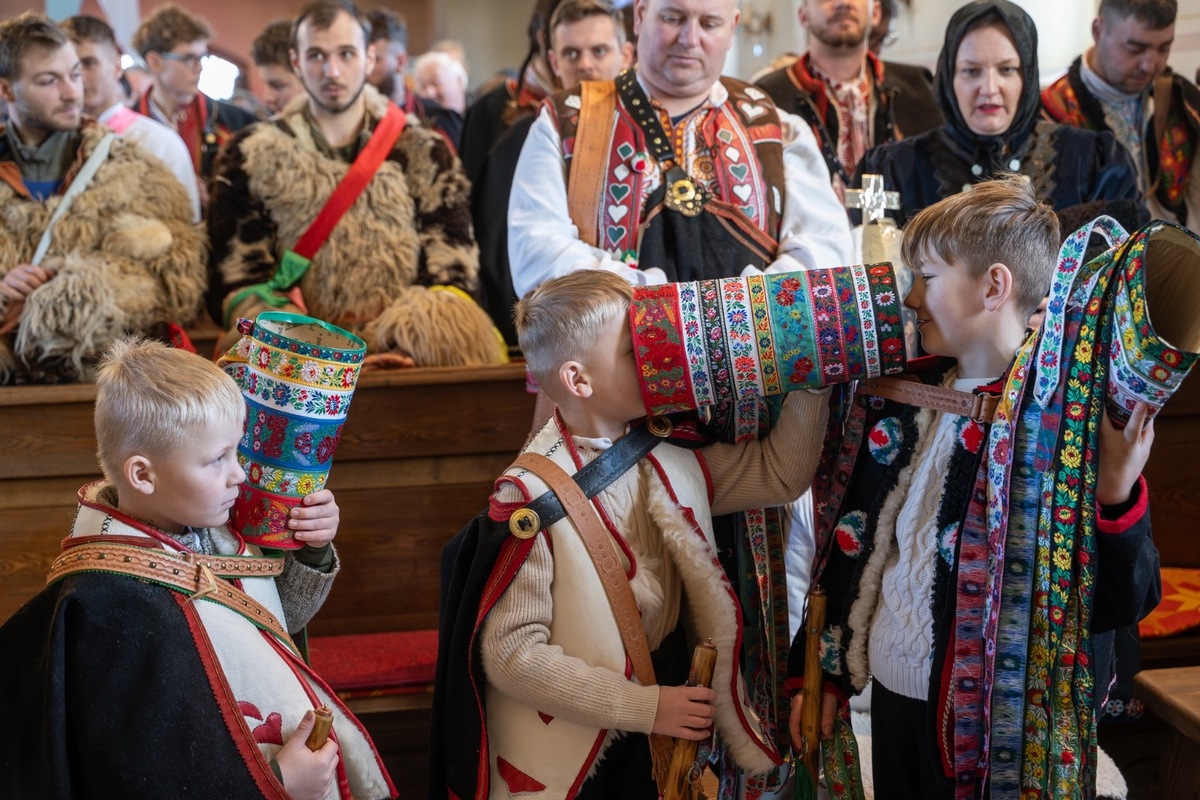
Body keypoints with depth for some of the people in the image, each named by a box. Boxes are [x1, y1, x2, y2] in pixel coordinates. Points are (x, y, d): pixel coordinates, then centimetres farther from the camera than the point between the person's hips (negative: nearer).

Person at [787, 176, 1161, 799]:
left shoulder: (1074, 419, -15)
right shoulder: (899, 395, 4)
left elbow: (1127, 602, -17)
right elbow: (850, 538, 11)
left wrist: (1116, 496, -33)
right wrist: (821, 669, 12)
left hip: (997, 722, -6)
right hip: (890, 689, 6)